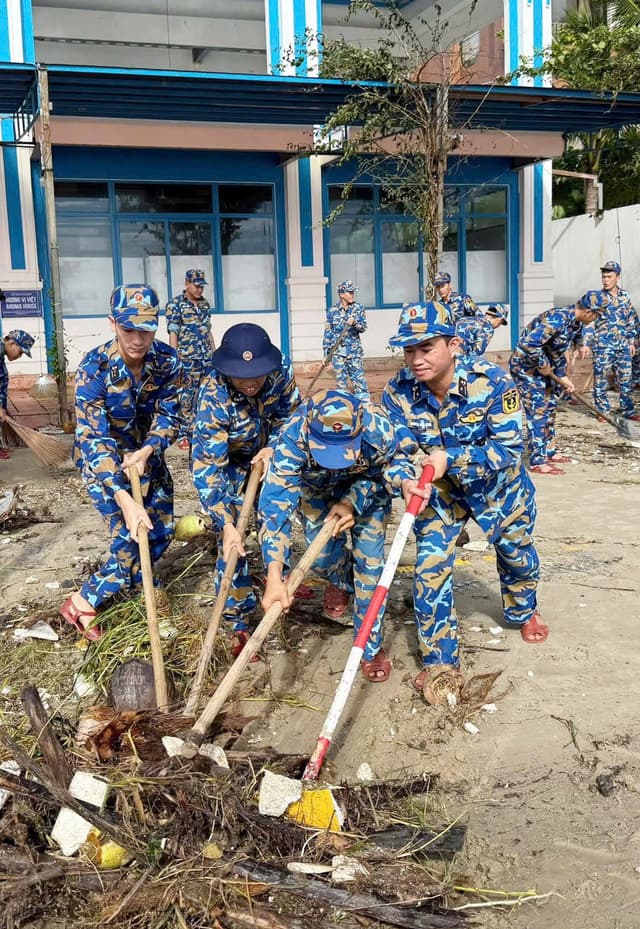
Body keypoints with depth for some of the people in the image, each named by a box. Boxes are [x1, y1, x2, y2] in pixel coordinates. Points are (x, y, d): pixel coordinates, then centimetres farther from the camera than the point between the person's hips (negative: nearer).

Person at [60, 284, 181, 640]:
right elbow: (92, 437, -34)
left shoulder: (167, 361, -18)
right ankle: (83, 603, 7)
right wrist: (124, 499, -43)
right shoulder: (94, 368, -30)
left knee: (161, 531, 10)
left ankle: (131, 580, 39)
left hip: (146, 453, 5)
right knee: (131, 536, -14)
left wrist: (146, 452, -32)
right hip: (103, 458, -5)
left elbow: (169, 416, -11)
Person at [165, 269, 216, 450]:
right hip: (187, 360, -6)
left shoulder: (205, 304, 13)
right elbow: (173, 334, -8)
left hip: (207, 359, 6)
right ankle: (183, 434, 6)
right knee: (186, 397, -2)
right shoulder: (175, 305, -5)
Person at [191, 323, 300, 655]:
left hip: (265, 453, 4)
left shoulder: (281, 370, -27)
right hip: (223, 462, -4)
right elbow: (208, 469, -39)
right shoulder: (213, 398, -39)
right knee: (231, 542, -11)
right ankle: (238, 624, 0)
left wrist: (273, 447, -23)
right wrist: (226, 524, -46)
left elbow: (290, 413, -6)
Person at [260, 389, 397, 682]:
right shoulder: (294, 436, -43)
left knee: (369, 560, -5)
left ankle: (371, 648, 14)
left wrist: (351, 502, -36)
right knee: (321, 557, -7)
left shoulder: (380, 432, -41)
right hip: (316, 489, 1)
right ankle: (341, 578, 34)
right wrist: (274, 578, -53)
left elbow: (375, 476, -17)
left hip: (366, 489, 0)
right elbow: (275, 504, -45)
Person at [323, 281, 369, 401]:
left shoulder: (358, 308, 3)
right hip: (338, 352, 0)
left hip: (355, 351, 0)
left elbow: (363, 327, -5)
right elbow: (327, 333, 5)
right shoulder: (332, 311, 3)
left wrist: (355, 323, -27)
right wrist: (326, 354, 3)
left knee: (359, 380, -4)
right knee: (341, 382, 3)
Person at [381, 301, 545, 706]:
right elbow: (397, 453, -21)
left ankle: (523, 611, 56)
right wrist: (405, 480, -45)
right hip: (440, 489, 1)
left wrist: (451, 457, -44)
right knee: (431, 565, -10)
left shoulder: (492, 380, -33)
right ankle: (441, 663, 7)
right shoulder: (398, 392, -25)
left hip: (496, 483, -1)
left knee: (516, 550, 20)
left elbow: (509, 449, -31)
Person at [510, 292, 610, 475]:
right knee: (538, 411, -11)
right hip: (525, 366, -10)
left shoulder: (576, 323, 3)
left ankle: (549, 452, 28)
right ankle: (537, 462, -8)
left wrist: (563, 377, 8)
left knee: (549, 408, 16)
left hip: (542, 368, 10)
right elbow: (530, 344, -35)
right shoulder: (557, 319, -28)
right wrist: (543, 365, -22)